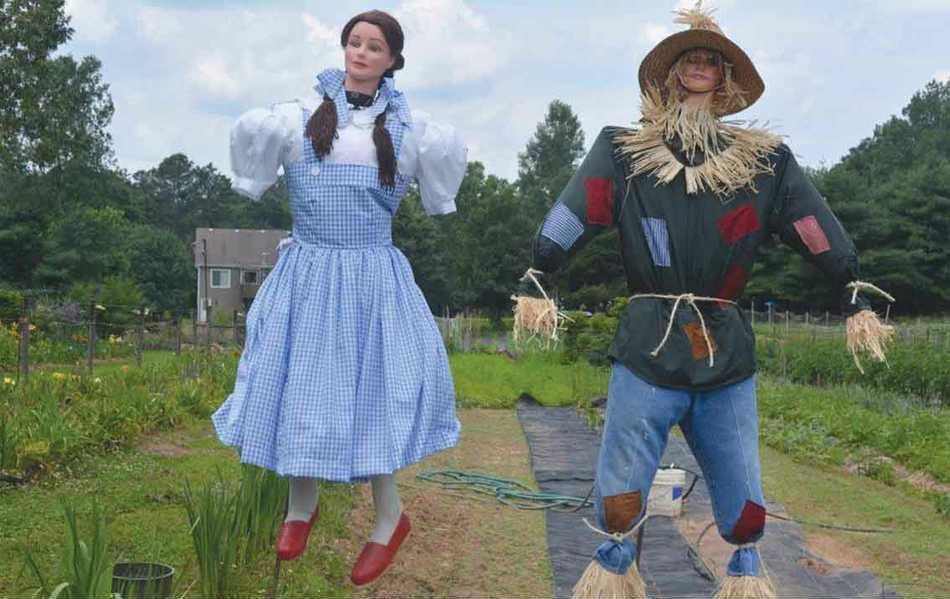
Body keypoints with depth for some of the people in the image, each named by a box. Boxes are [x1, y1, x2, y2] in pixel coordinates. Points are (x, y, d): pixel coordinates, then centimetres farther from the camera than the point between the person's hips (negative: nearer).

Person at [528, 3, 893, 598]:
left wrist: (857, 302, 3)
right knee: (619, 497, -1)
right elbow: (569, 220, -3)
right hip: (647, 349, -1)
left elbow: (821, 232, 8)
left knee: (743, 505, 7)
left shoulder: (763, 159, 10)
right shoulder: (624, 149, 6)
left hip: (728, 354, 2)